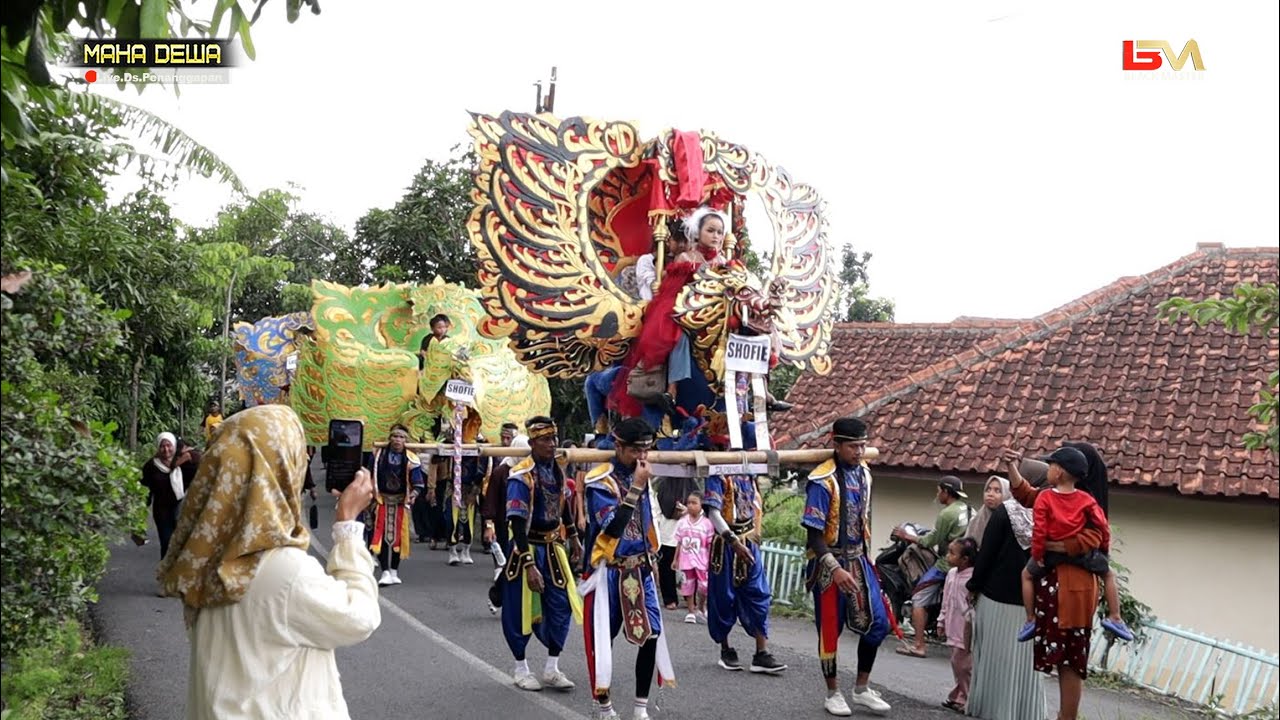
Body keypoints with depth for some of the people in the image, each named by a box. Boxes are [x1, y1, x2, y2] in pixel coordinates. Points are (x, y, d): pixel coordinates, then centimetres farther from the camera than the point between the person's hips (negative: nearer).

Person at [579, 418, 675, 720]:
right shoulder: (600, 480, -14)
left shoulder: (641, 475, 6)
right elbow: (613, 527, -25)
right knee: (603, 639, 3)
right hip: (609, 572, -5)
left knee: (651, 635, -2)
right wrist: (636, 489, -26)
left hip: (640, 569, 6)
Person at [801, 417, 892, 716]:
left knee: (877, 622, 4)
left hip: (858, 559, 7)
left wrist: (864, 556, 18)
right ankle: (833, 694, 20)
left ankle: (862, 689, 19)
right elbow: (814, 534, -20)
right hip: (829, 562, -7)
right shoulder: (823, 481, -20)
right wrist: (835, 569, -27)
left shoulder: (863, 472, 4)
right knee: (830, 628, 4)